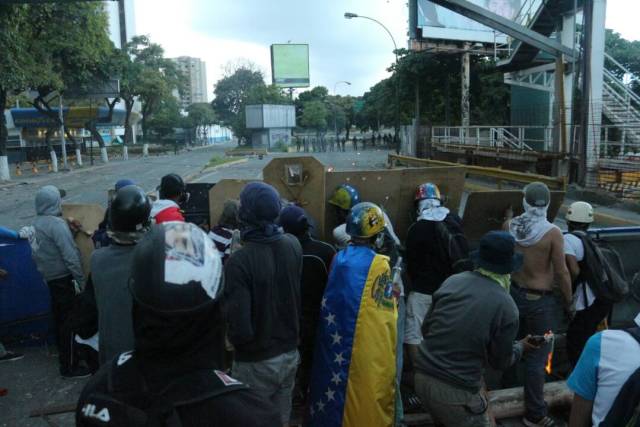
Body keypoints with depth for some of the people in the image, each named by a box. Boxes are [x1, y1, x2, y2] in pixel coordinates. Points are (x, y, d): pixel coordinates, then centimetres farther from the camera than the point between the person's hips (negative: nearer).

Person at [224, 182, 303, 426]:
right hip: (290, 354, 5)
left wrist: (233, 340, -6)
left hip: (256, 362, -5)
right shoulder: (293, 245, -8)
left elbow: (241, 330, -26)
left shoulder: (239, 261, -27)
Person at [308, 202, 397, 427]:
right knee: (367, 395, 9)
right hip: (368, 348, -5)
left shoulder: (338, 258, 1)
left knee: (335, 383, 19)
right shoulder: (378, 265, -15)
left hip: (335, 341, 6)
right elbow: (386, 316, -11)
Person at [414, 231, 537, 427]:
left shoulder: (452, 281, -2)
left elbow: (427, 327, 6)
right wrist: (520, 347, 21)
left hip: (423, 376, 5)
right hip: (456, 390, -5)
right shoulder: (506, 306, -11)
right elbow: (500, 361, 1)